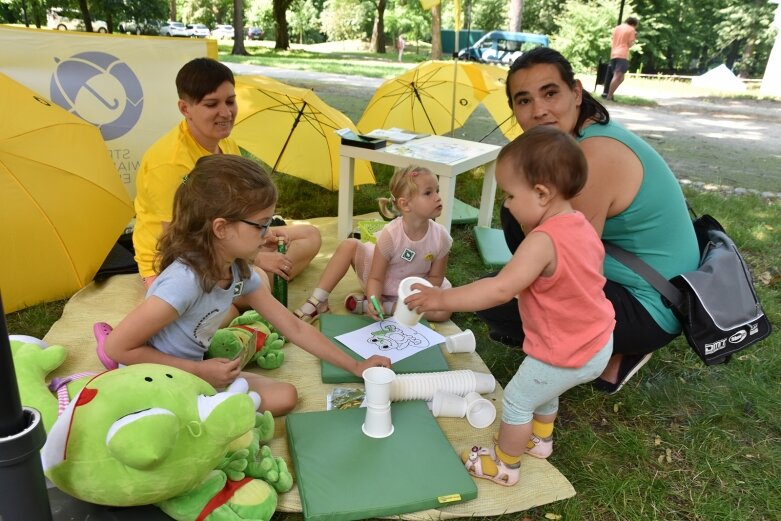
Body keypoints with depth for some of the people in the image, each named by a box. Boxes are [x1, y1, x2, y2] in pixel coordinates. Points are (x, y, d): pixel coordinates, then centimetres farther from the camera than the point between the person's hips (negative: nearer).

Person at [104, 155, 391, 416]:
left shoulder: (239, 272, -7)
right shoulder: (184, 281, -32)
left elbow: (294, 328, 0)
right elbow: (116, 347, -25)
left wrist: (355, 367, 1)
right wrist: (200, 370, -21)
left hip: (190, 374, 7)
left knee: (284, 396, 1)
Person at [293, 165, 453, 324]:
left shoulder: (441, 237, -22)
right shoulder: (390, 234, -27)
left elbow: (435, 277, -10)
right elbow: (376, 278, -22)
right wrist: (374, 300, -41)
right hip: (380, 285, -2)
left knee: (444, 310, -26)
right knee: (348, 246, -23)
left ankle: (365, 304, -24)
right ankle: (317, 302, -16)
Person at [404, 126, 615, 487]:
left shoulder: (543, 241, -32)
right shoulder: (582, 226, -2)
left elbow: (500, 290, -37)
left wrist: (441, 299, -31)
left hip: (565, 355, -9)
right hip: (598, 344, 9)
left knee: (516, 400, 11)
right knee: (542, 388, 31)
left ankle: (504, 466, 30)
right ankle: (540, 439, 54)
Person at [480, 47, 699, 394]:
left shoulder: (594, 156, -28)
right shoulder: (589, 130, 1)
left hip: (649, 310, -9)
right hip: (613, 273, 9)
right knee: (515, 217, 8)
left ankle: (613, 351, 1)